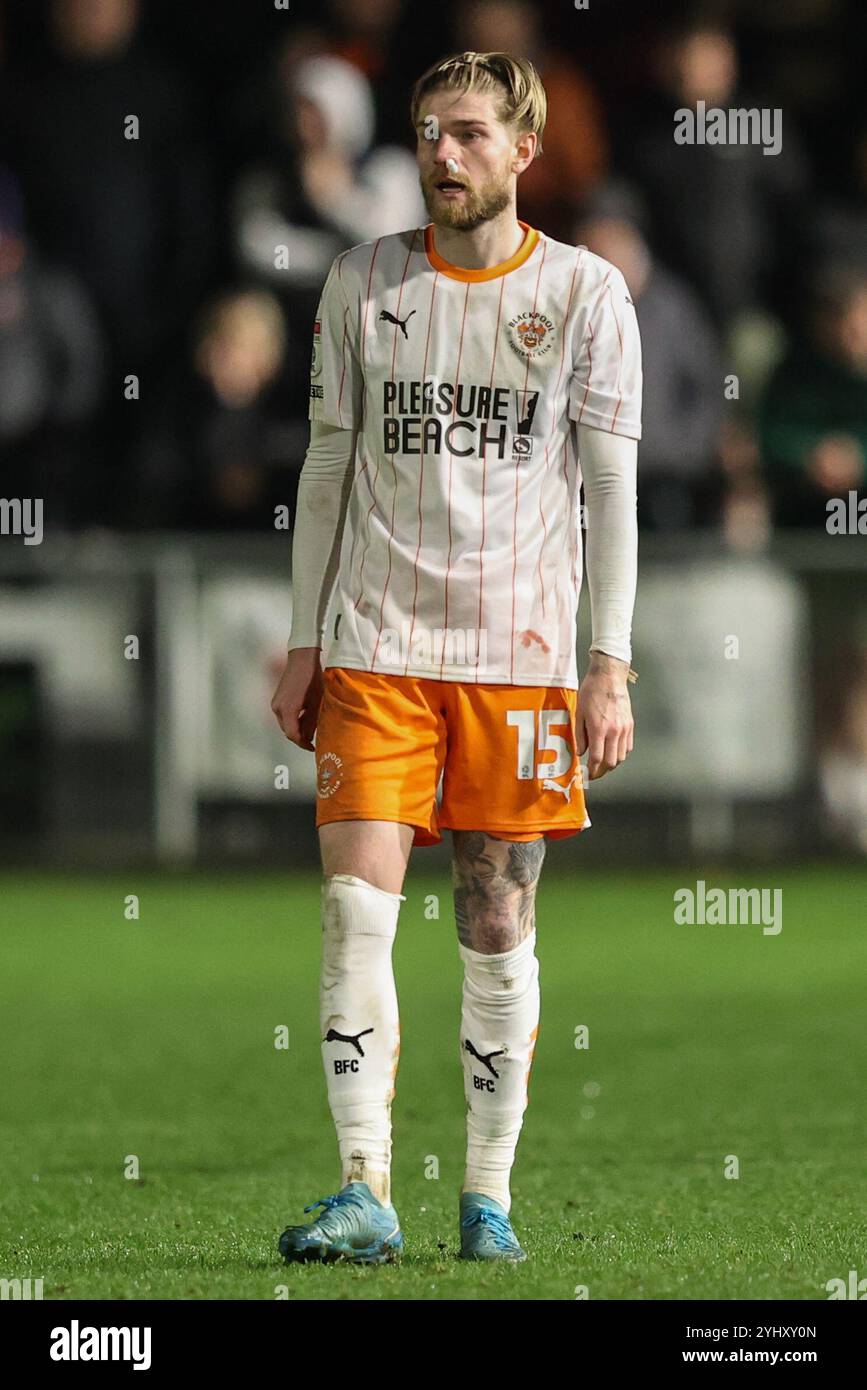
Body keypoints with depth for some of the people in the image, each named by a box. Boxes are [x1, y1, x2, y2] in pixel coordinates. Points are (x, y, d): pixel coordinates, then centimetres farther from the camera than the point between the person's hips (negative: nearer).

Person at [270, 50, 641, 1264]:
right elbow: (328, 468, 12)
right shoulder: (363, 283, 7)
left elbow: (611, 490, 1)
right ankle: (365, 1194, -13)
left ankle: (490, 1196, 11)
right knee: (357, 904, -11)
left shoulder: (585, 292, 2)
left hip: (520, 654, -1)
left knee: (499, 927, 2)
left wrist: (610, 668, -5)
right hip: (377, 649, 1)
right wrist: (303, 643, 8)